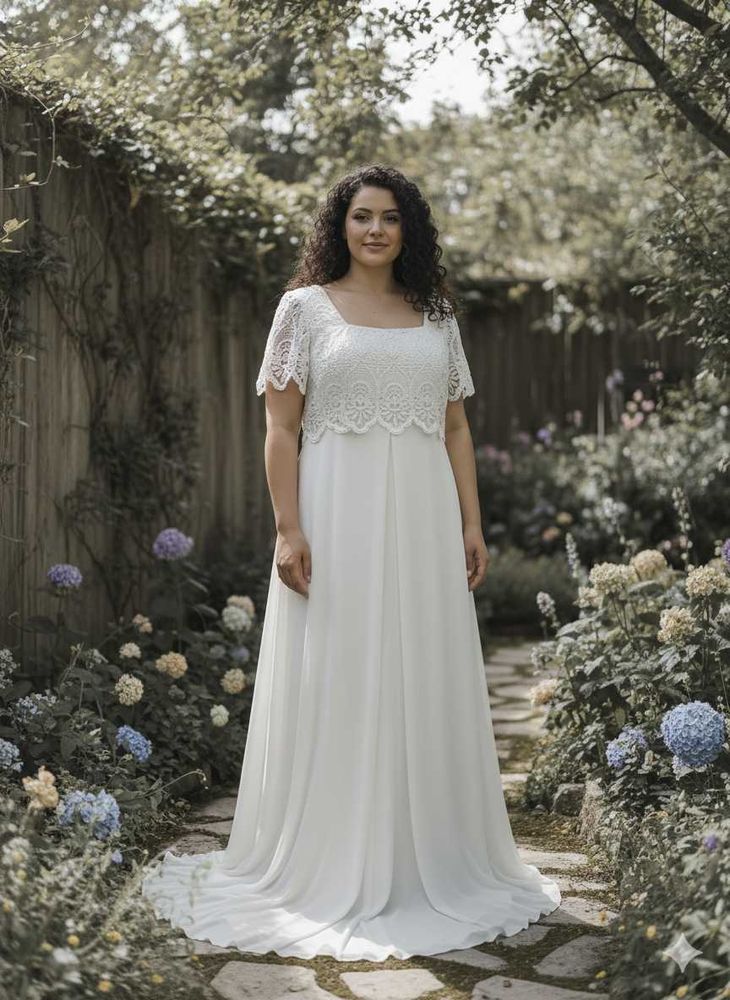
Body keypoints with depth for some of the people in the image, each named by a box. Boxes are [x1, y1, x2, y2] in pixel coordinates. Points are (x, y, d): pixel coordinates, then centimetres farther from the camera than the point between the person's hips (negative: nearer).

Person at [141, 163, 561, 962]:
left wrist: (472, 523, 5)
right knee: (333, 685, 1)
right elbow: (279, 428, -3)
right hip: (338, 515, -4)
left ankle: (430, 860, 23)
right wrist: (288, 529, -12)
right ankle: (326, 867, 14)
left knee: (424, 684, 9)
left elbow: (456, 429, 13)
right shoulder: (306, 307, 2)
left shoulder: (436, 316, 13)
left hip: (423, 518, 4)